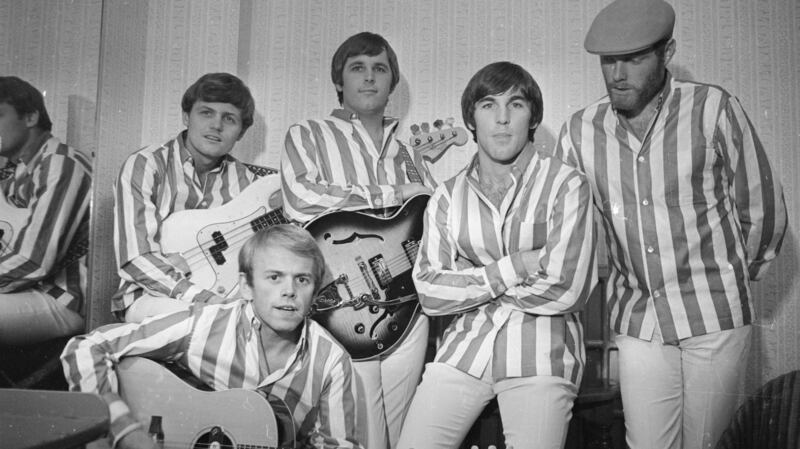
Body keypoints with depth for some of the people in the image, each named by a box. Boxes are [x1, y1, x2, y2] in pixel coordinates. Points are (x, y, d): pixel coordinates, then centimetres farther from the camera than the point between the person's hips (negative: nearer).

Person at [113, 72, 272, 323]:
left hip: (218, 295, 4)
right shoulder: (145, 166, -5)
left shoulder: (246, 180, 8)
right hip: (151, 296, -4)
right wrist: (201, 297, -25)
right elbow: (135, 258, -14)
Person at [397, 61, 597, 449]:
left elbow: (566, 291, -12)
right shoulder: (447, 196, 6)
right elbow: (429, 293, -2)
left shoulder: (566, 184, -4)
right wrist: (512, 268, -13)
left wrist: (470, 282, -5)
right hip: (465, 346, 3)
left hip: (541, 356, -2)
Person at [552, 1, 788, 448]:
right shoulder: (580, 131, -1)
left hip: (716, 315, -1)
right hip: (637, 322, 2)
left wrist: (737, 278, 12)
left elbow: (763, 209, 3)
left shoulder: (714, 110, -7)